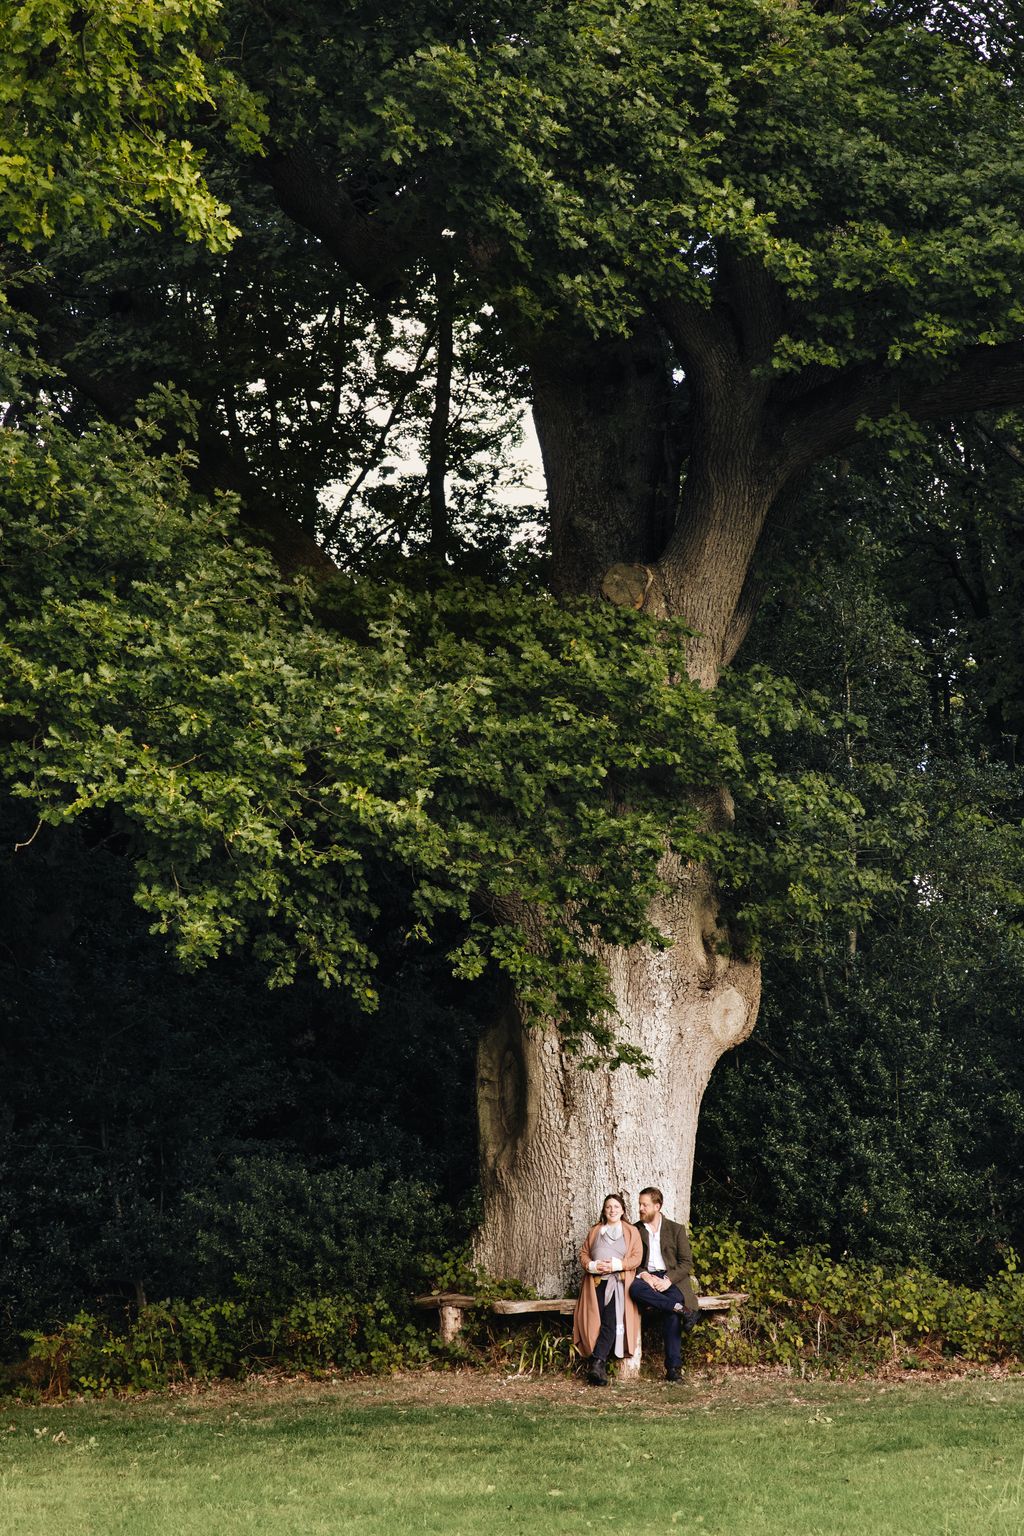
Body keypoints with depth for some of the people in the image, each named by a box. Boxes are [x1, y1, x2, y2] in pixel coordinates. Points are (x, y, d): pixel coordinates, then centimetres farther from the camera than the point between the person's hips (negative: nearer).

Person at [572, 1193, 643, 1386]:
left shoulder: (631, 1231, 15)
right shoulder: (595, 1231, 22)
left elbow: (636, 1258, 5)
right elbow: (583, 1253, 17)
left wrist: (616, 1265, -10)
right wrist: (592, 1265, -5)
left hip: (619, 1282, -2)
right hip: (596, 1282, 2)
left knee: (611, 1319, -24)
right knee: (595, 1318, -19)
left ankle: (596, 1362, -28)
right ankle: (599, 1366, -19)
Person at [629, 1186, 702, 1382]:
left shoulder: (676, 1229, 12)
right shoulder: (634, 1231, 16)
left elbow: (686, 1262, 5)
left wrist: (668, 1280, -12)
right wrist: (644, 1275, -10)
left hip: (671, 1279, -2)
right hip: (646, 1278, 2)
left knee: (672, 1306, -34)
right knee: (635, 1288, -36)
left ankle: (674, 1366, -34)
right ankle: (682, 1310, -37)